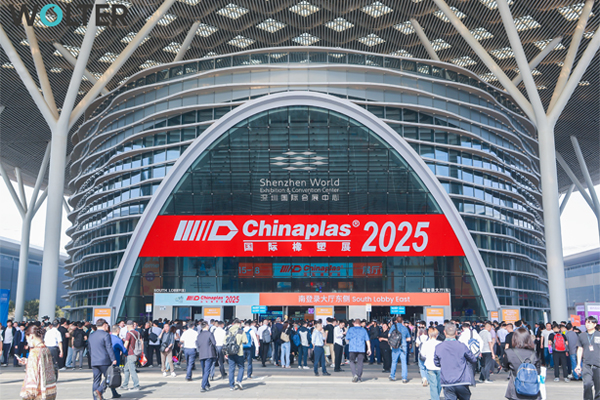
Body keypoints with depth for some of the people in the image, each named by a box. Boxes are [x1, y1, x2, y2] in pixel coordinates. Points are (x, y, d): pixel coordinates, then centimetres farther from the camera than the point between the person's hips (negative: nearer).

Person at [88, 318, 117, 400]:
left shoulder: (91, 336, 14)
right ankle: (99, 390, -18)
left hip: (94, 362, 6)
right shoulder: (105, 334, -7)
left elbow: (89, 349, 19)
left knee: (96, 380, 9)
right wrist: (113, 359, -11)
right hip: (104, 361, -6)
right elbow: (109, 348, -12)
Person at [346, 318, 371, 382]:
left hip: (353, 348, -2)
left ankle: (354, 374, -12)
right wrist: (369, 349, 9)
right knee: (360, 363, 7)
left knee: (352, 362, 6)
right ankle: (359, 377, 8)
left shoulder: (351, 329, 4)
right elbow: (367, 340, 6)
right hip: (361, 349, 2)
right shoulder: (364, 330, 9)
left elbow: (347, 339, 8)